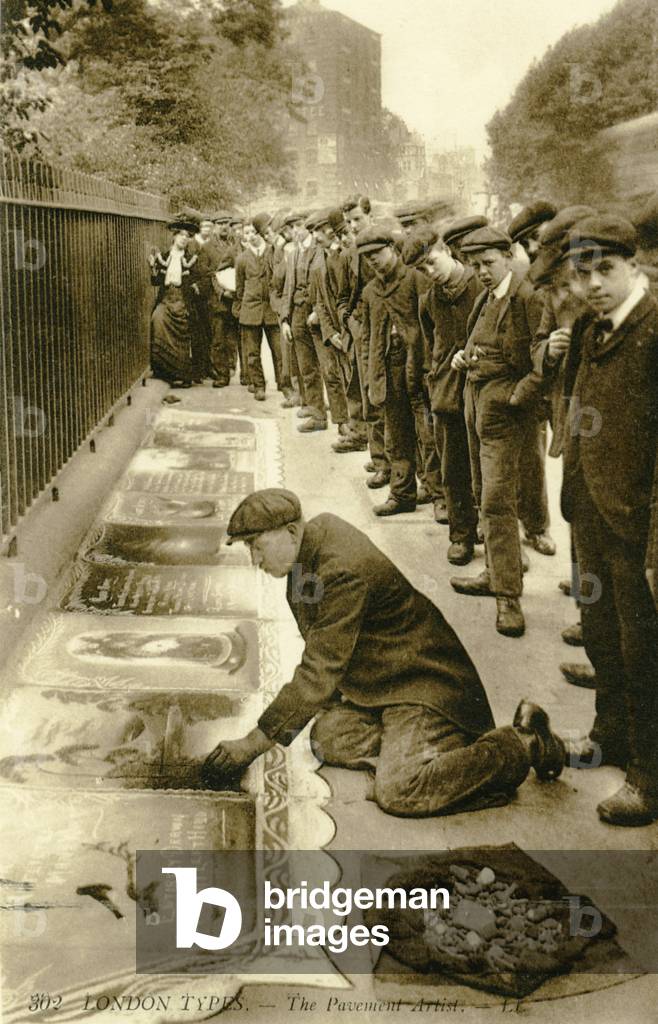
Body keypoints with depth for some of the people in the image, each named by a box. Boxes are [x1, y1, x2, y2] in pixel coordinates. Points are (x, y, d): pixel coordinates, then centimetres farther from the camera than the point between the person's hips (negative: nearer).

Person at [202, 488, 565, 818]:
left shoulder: (342, 572, -28)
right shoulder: (320, 529, 2)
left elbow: (319, 674, -28)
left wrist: (252, 743, -24)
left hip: (424, 683, -10)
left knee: (398, 792, -21)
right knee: (327, 739, -5)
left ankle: (523, 746, -6)